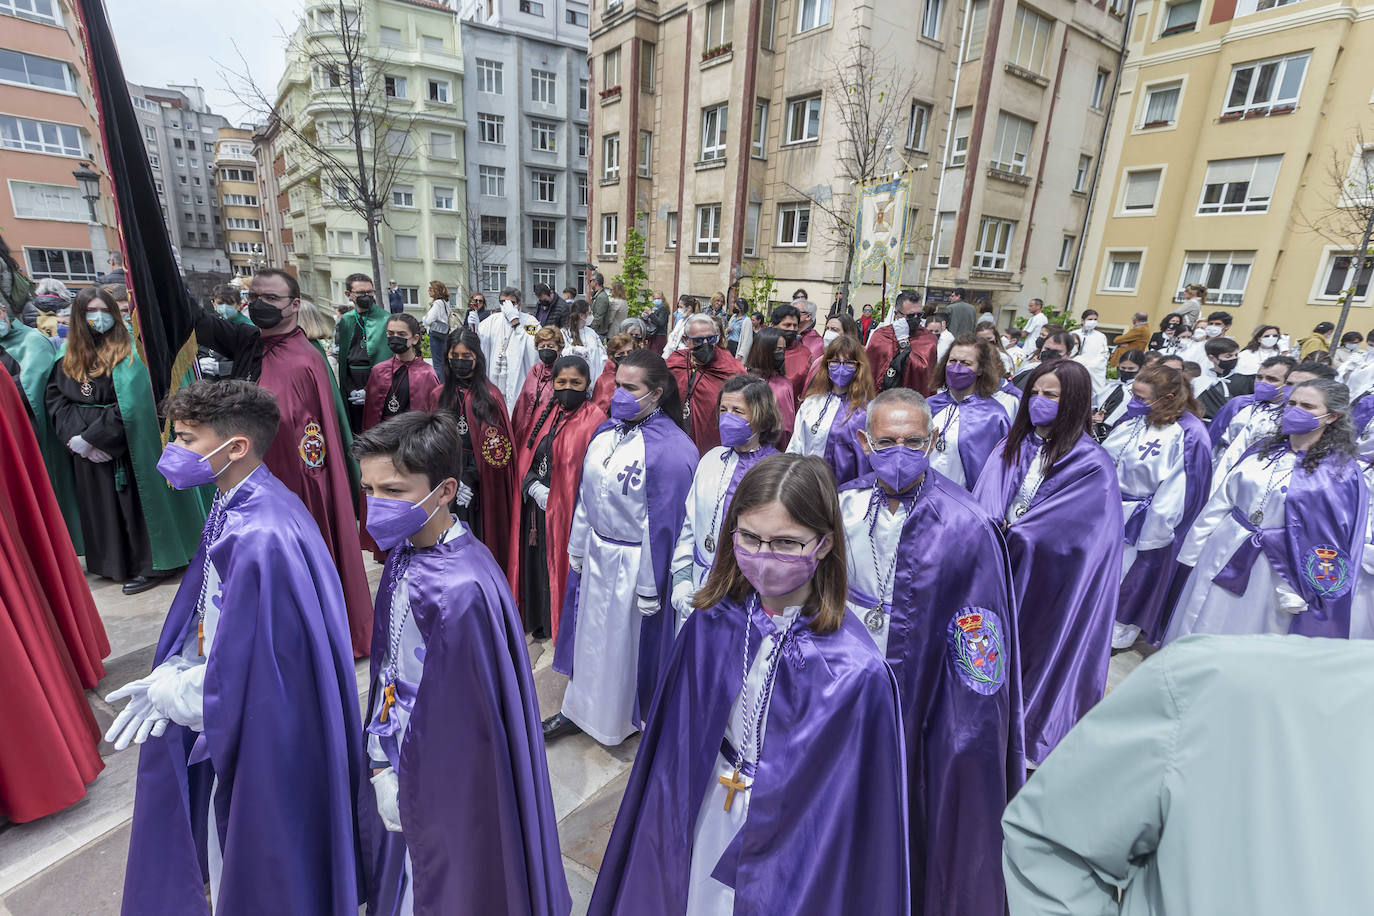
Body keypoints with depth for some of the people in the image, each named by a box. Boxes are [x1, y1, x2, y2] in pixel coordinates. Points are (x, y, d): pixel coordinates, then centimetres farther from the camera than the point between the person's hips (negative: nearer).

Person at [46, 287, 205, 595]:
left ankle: (150, 565, 11)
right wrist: (74, 435, -11)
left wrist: (90, 438, -16)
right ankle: (112, 562, 29)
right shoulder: (69, 356, 8)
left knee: (132, 503, 1)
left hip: (124, 448, -6)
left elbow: (128, 407, -17)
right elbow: (53, 398, 5)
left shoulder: (128, 355, -10)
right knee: (99, 504, 14)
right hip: (87, 452, 6)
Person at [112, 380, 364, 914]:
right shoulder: (234, 506, -2)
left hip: (262, 733, -9)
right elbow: (208, 614, 8)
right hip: (239, 710, 9)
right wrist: (173, 672, -6)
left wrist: (167, 690, -10)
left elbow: (239, 670, -26)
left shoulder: (260, 537, -32)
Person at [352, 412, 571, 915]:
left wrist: (403, 786, -10)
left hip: (446, 778, -7)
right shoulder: (405, 554, -7)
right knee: (401, 875, 30)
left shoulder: (459, 590, -34)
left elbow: (450, 718, -23)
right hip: (402, 760, 7)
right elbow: (388, 668, 4)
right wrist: (381, 759, 6)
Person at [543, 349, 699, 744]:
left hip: (635, 562, -7)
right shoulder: (606, 431, 1)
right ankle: (580, 708, 45)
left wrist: (650, 587, -15)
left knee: (629, 639, 14)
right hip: (596, 552, 7)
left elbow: (663, 522, -20)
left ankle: (626, 717, 41)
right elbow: (586, 494, 9)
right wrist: (577, 548, 14)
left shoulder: (672, 449, -23)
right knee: (591, 631, 22)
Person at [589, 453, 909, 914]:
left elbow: (858, 811, -15)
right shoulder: (711, 626, -14)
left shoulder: (857, 673, -27)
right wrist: (669, 844, 4)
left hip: (791, 861, -3)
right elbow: (677, 751, -2)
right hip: (702, 839, 3)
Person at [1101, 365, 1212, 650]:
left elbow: (1174, 493, -20)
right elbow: (1105, 458, 11)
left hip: (1141, 521, -7)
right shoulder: (1134, 419, 0)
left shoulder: (1188, 436, -21)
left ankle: (1121, 634, 34)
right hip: (1109, 509, 7)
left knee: (1132, 575, 12)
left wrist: (1152, 536, -17)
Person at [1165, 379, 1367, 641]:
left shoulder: (1341, 473, -7)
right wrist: (1195, 549, 7)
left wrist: (1297, 595, -11)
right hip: (1223, 557, 4)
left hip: (1275, 573, -3)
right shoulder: (1263, 451, 5)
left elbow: (1331, 541, -8)